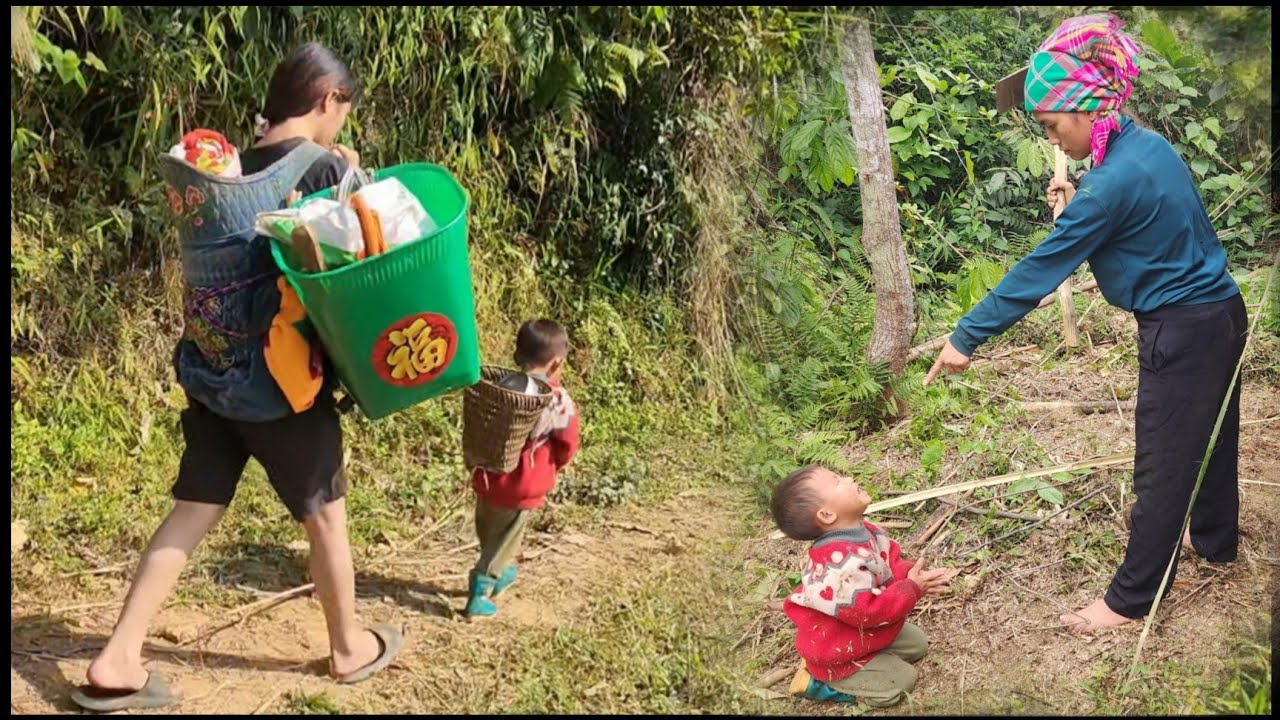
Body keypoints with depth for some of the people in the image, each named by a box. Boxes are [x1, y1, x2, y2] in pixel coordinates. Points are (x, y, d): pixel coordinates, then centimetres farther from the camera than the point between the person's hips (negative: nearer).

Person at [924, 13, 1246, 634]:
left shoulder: (1113, 182, -25)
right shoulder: (1150, 146, 2)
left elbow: (1039, 270, -24)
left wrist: (966, 338, -19)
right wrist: (1079, 205, 4)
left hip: (1181, 334, -9)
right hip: (1221, 311, 9)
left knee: (1161, 466, 1)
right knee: (1210, 437, 25)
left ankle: (1130, 598, 12)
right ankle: (1215, 540, 46)